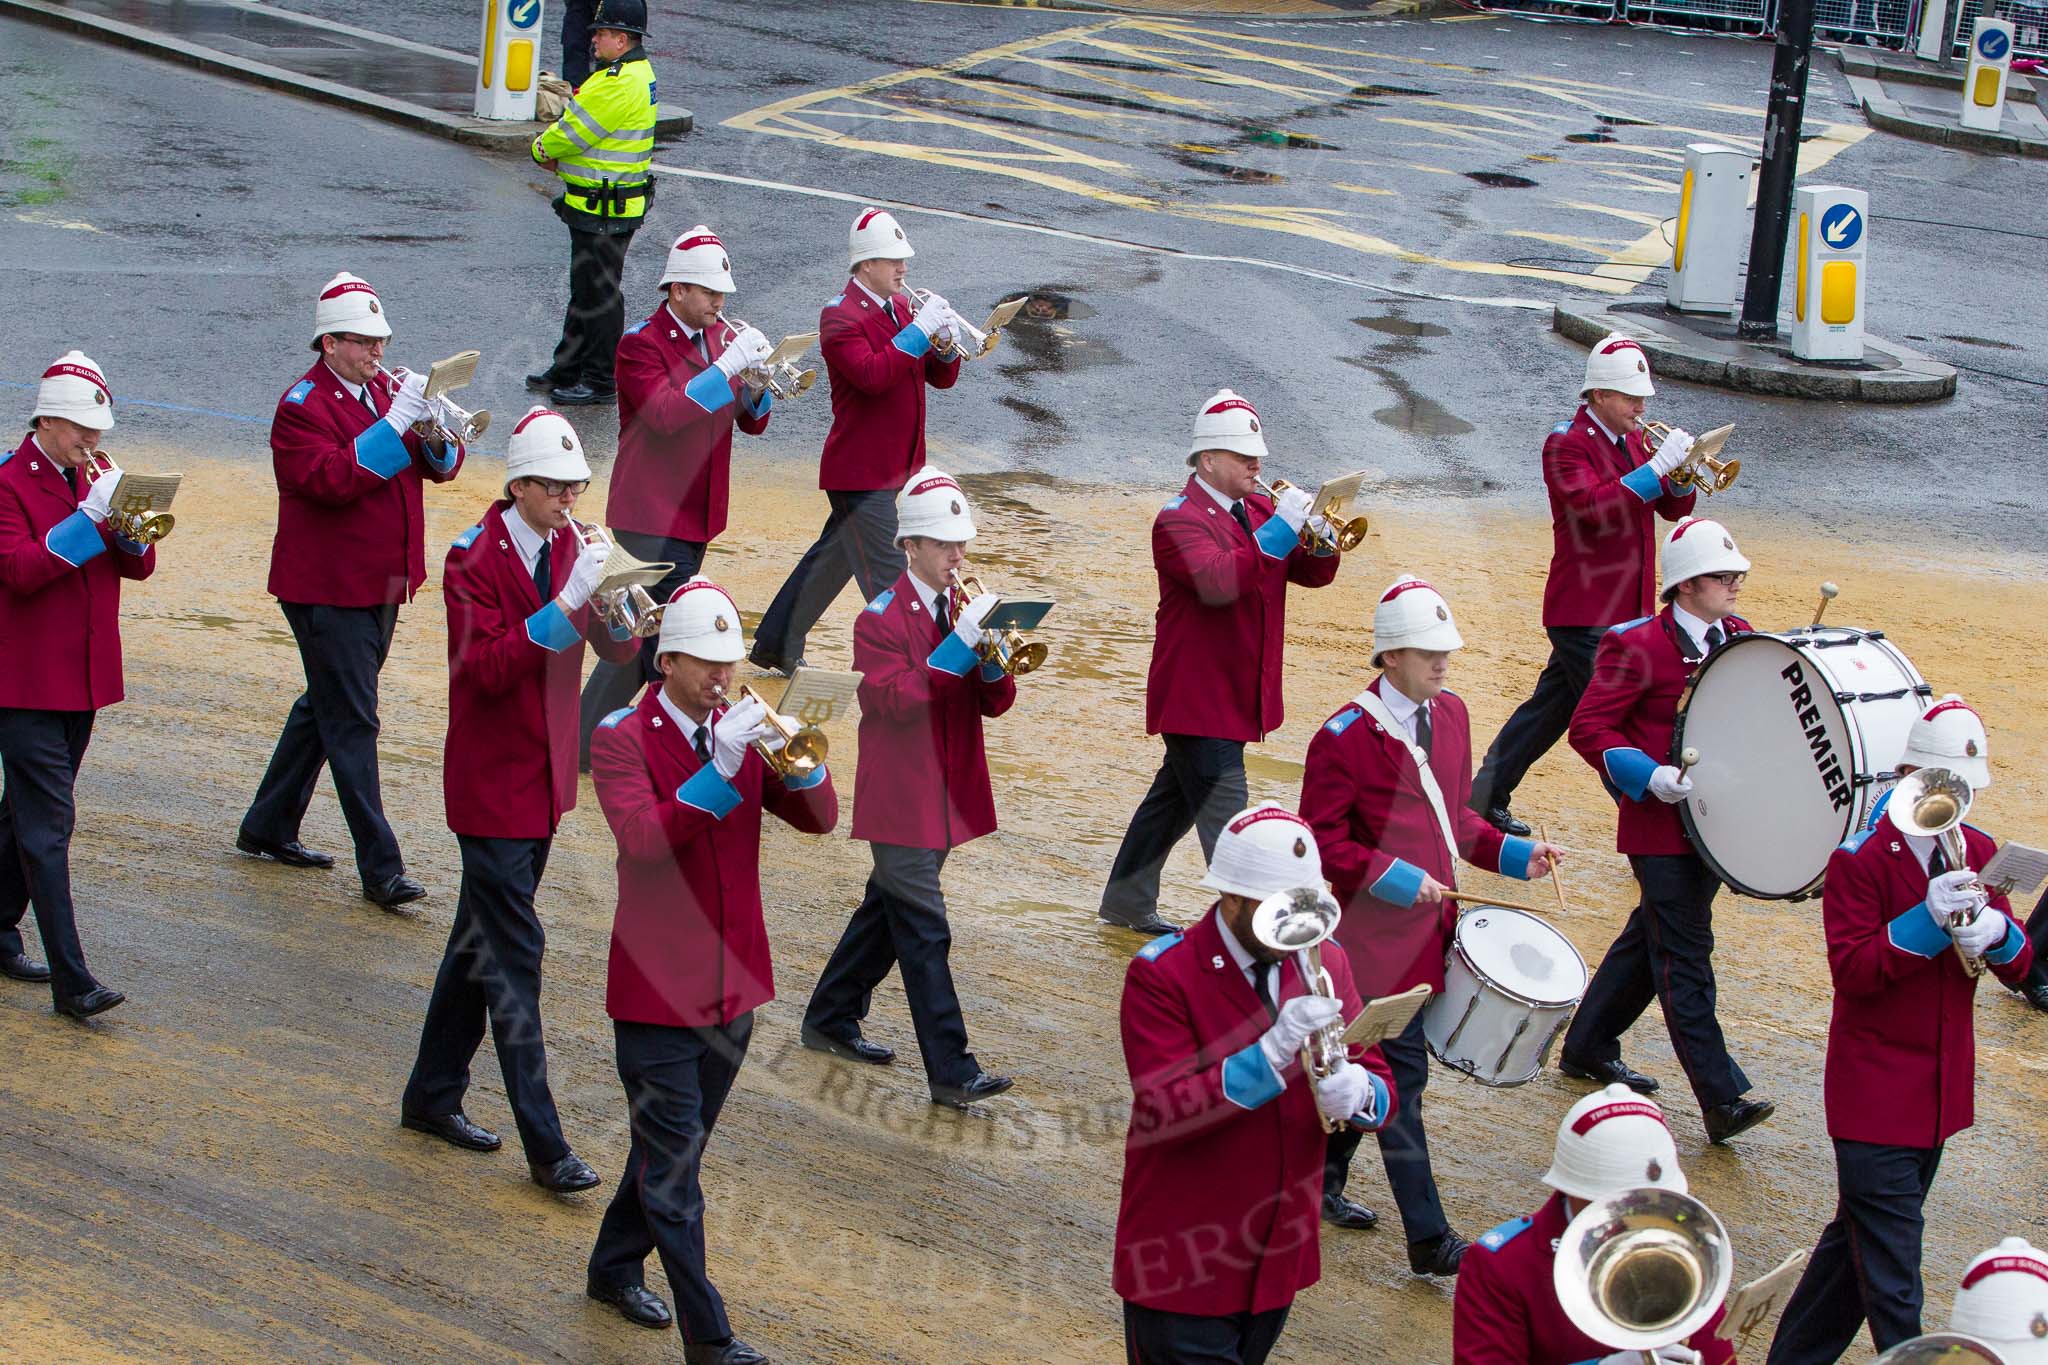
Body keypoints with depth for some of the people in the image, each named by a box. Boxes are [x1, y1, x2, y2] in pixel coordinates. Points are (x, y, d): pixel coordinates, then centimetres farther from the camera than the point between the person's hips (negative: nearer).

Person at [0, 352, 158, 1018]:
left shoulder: (90, 478, 11)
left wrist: (128, 525, -13)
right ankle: (71, 980, -13)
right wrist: (89, 518, -25)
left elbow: (139, 566, 8)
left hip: (83, 676, 7)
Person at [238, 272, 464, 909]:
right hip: (327, 589, -8)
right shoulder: (302, 406, -12)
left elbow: (443, 467, 9)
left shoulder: (385, 387, 11)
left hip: (382, 584, 8)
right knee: (352, 722, -7)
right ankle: (380, 868, -5)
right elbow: (331, 479, -28)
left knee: (326, 706, 18)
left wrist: (435, 434, -13)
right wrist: (395, 423, -30)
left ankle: (268, 827, 32)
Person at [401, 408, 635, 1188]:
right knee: (513, 956, -6)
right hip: (492, 783, -8)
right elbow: (487, 667, -26)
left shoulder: (570, 547, 6)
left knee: (481, 940, 17)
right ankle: (544, 1146, -5)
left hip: (545, 778, 8)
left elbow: (618, 650, 0)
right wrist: (564, 604, -32)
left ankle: (433, 1096, 31)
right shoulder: (475, 561, -15)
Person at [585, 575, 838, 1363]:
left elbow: (819, 818, -3)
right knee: (673, 1163, -2)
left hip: (734, 984, 6)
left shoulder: (740, 730, 6)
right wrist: (719, 766, -33)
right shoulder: (622, 737, -10)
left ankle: (614, 1270, 39)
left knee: (674, 1144, 19)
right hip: (658, 989, -6)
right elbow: (644, 839, -27)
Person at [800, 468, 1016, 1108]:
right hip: (900, 797, -8)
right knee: (925, 933, -8)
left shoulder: (963, 608, 10)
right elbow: (895, 700, -22)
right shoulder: (882, 617, -10)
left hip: (949, 796, 8)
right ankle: (952, 1073, -9)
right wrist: (959, 643, -27)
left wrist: (993, 659, -15)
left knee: (889, 910, 19)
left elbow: (995, 702, 6)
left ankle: (830, 1020, 35)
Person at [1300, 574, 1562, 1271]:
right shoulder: (1344, 737, -14)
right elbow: (1323, 841, -13)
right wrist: (1395, 878, -22)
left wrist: (1510, 853, 4)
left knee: (1371, 1064, 17)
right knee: (1402, 1074, -6)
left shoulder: (1451, 715, 9)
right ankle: (1428, 1240, -4)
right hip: (1380, 932, -8)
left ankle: (1322, 1182, 34)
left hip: (1428, 924, 8)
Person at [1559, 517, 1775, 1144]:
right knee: (1685, 961, -6)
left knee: (1653, 938, 19)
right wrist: (1650, 777, -25)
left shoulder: (1739, 638, 8)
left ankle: (1587, 1047, 35)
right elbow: (1588, 727, -14)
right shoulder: (1639, 647, -13)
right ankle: (1722, 1101, -7)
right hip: (1662, 827, -8)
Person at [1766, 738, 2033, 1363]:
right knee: (1890, 1265, -7)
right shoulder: (1860, 858, -11)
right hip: (1875, 1092, -7)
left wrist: (1997, 932, -17)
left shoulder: (1977, 851, 7)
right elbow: (1850, 970, -18)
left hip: (1942, 1089, 7)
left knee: (1859, 1235, 17)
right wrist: (1927, 920, -29)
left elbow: (2019, 965, 6)